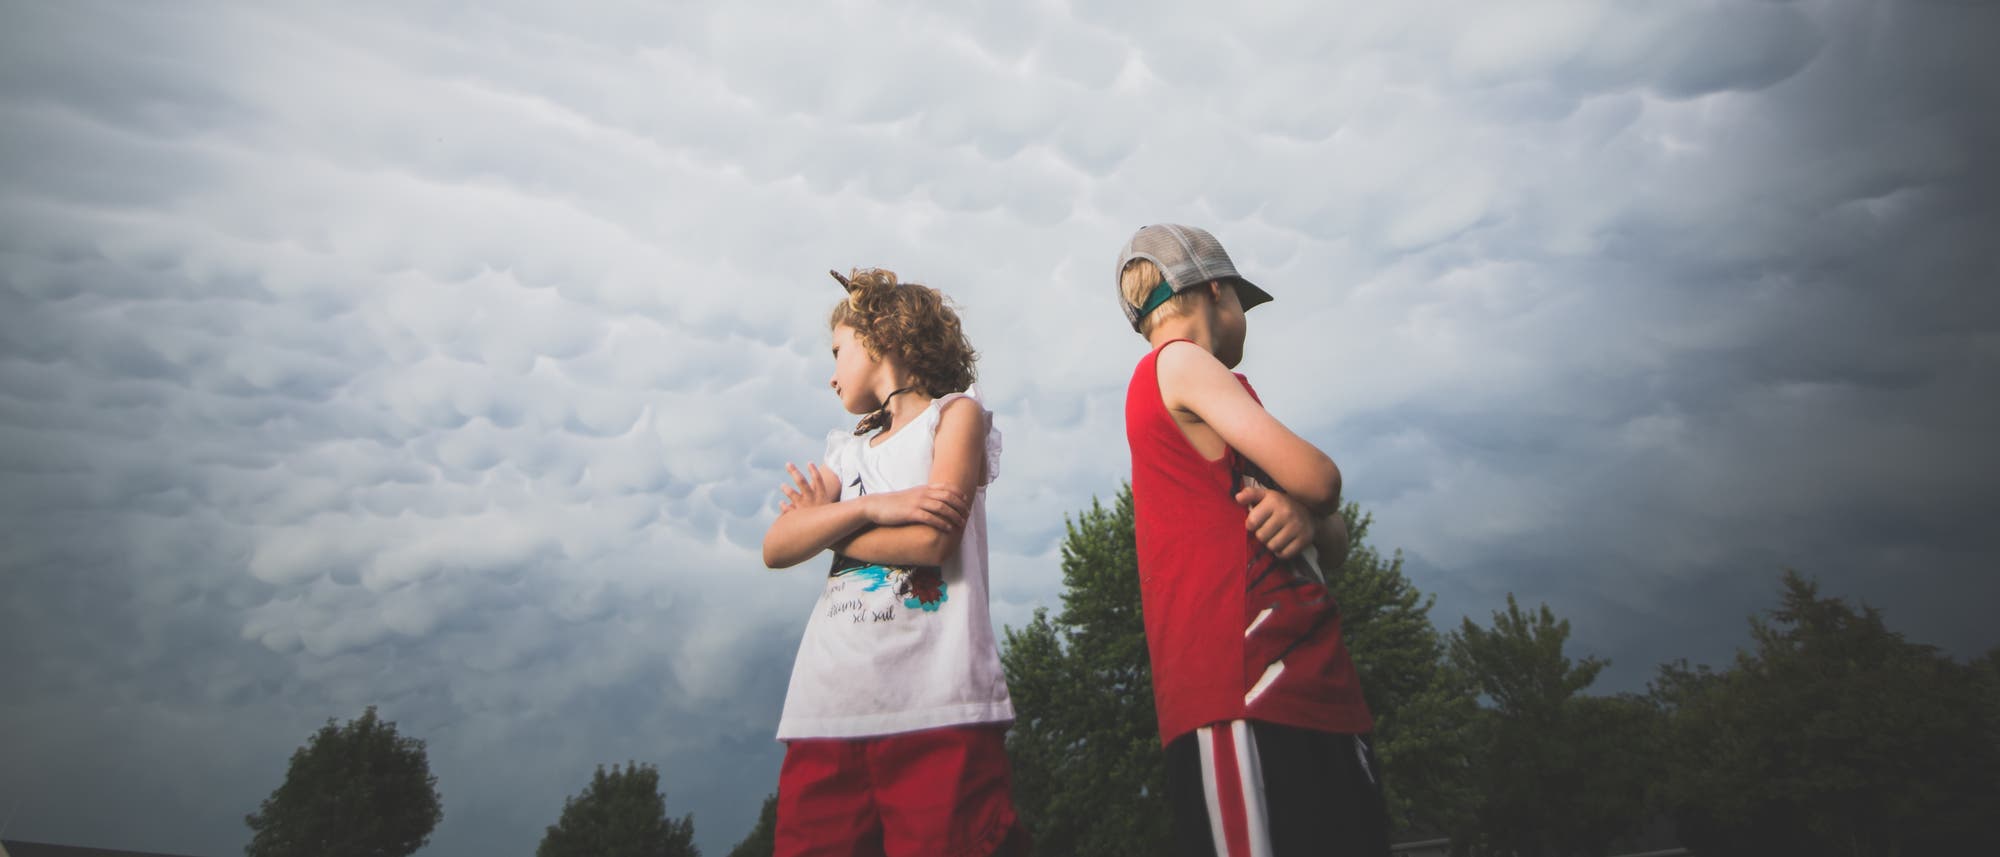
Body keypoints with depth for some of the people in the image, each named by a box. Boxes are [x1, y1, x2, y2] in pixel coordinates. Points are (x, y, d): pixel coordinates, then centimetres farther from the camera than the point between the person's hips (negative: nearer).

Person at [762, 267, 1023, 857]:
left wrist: (826, 524, 6)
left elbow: (932, 542, -7)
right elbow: (777, 548, 8)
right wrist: (870, 507, -7)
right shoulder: (845, 449, 24)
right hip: (826, 708, 5)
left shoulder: (954, 412, 9)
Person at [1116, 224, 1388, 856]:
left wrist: (1307, 518, -3)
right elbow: (1317, 478, -11)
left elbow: (1334, 548, 21)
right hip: (1242, 701, -9)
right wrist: (1309, 500, 12)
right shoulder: (1177, 362, -1)